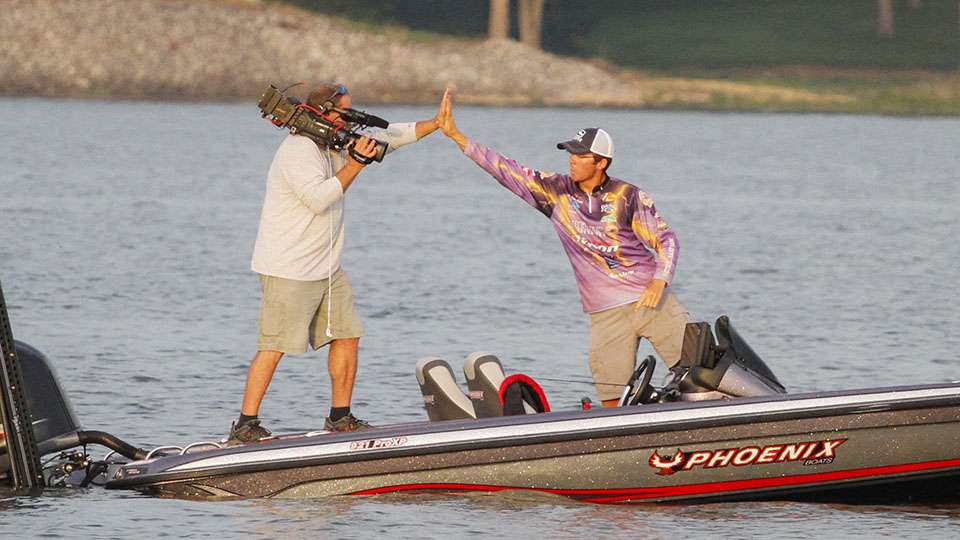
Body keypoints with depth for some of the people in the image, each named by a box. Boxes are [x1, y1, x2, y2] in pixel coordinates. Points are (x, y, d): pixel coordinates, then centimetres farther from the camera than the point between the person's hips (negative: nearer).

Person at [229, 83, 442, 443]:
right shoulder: (298, 150, -16)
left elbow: (388, 137, 21)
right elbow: (319, 197, -26)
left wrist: (437, 124, 18)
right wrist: (355, 164, -25)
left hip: (326, 267, 9)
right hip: (288, 271, -9)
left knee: (347, 335, 8)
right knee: (273, 346, -11)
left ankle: (340, 417, 17)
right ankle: (245, 427, -10)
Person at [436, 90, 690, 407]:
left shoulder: (627, 196, -5)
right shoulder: (556, 191, 2)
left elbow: (666, 239, -1)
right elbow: (506, 170, 1)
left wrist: (660, 281, -18)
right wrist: (454, 134, -4)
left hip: (650, 300, -2)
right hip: (606, 315, 2)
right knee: (612, 403, -7)